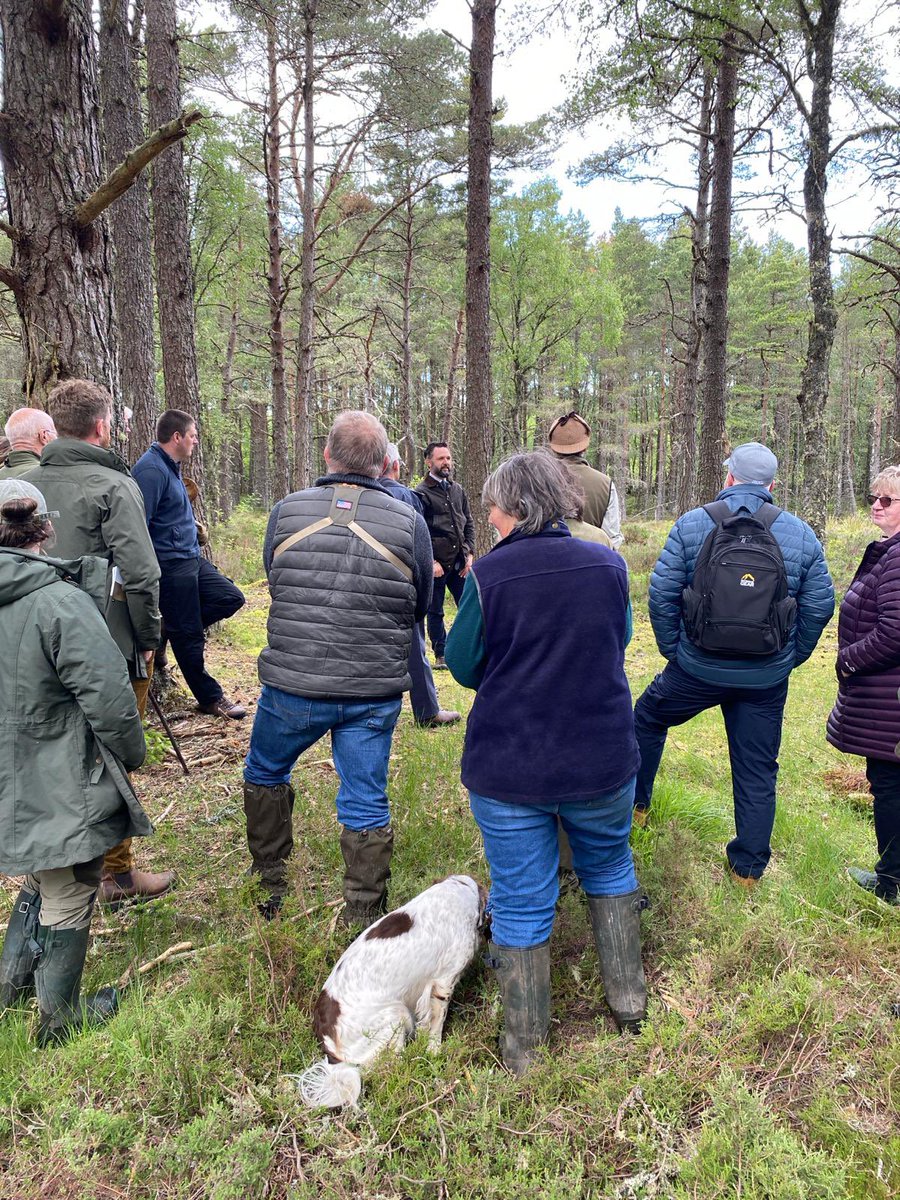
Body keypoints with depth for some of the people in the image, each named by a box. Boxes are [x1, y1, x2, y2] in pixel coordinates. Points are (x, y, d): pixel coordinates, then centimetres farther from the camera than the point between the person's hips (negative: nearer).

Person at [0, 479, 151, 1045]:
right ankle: (60, 1019, 31)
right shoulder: (60, 601, -22)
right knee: (68, 902, 13)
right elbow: (108, 696, -23)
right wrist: (131, 754, -6)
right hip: (61, 791, -7)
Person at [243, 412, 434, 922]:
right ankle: (365, 923, 22)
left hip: (293, 683, 1)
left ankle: (269, 892, 37)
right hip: (376, 692, 0)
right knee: (367, 804, 12)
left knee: (265, 774, 25)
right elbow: (421, 607, 6)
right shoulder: (409, 521, -7)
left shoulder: (287, 511, -6)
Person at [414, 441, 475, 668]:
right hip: (437, 563, -5)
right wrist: (431, 562, -13)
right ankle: (441, 655, 19)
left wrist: (470, 553, 5)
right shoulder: (421, 493, -7)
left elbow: (469, 523, 15)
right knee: (435, 612, 7)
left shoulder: (458, 490, 12)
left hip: (460, 562, 5)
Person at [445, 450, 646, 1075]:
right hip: (602, 761, 3)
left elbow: (463, 665, -4)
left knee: (522, 901, 12)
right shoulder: (609, 564, -4)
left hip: (508, 767, -3)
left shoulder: (490, 574, -15)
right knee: (610, 869, 28)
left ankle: (524, 1045, 28)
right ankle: (629, 997, 41)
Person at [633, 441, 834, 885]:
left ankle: (634, 802, 36)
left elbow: (661, 593, -8)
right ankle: (748, 866, 24)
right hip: (767, 678, 2)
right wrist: (791, 657, 13)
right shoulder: (801, 534, 0)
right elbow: (820, 605, 2)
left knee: (647, 717, 25)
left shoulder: (691, 524, -6)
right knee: (758, 771, 14)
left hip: (697, 667, -1)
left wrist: (672, 649, 4)